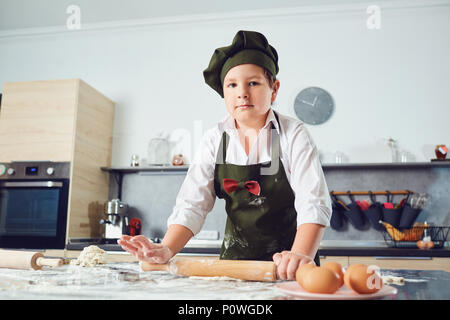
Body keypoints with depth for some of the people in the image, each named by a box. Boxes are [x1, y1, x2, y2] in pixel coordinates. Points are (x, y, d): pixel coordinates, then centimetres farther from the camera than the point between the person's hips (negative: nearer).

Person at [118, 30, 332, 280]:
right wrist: (167, 250, -20)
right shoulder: (215, 140, 0)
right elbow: (192, 204, -4)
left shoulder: (293, 134, -8)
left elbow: (313, 204, -16)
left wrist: (301, 255, -33)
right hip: (235, 257, 2)